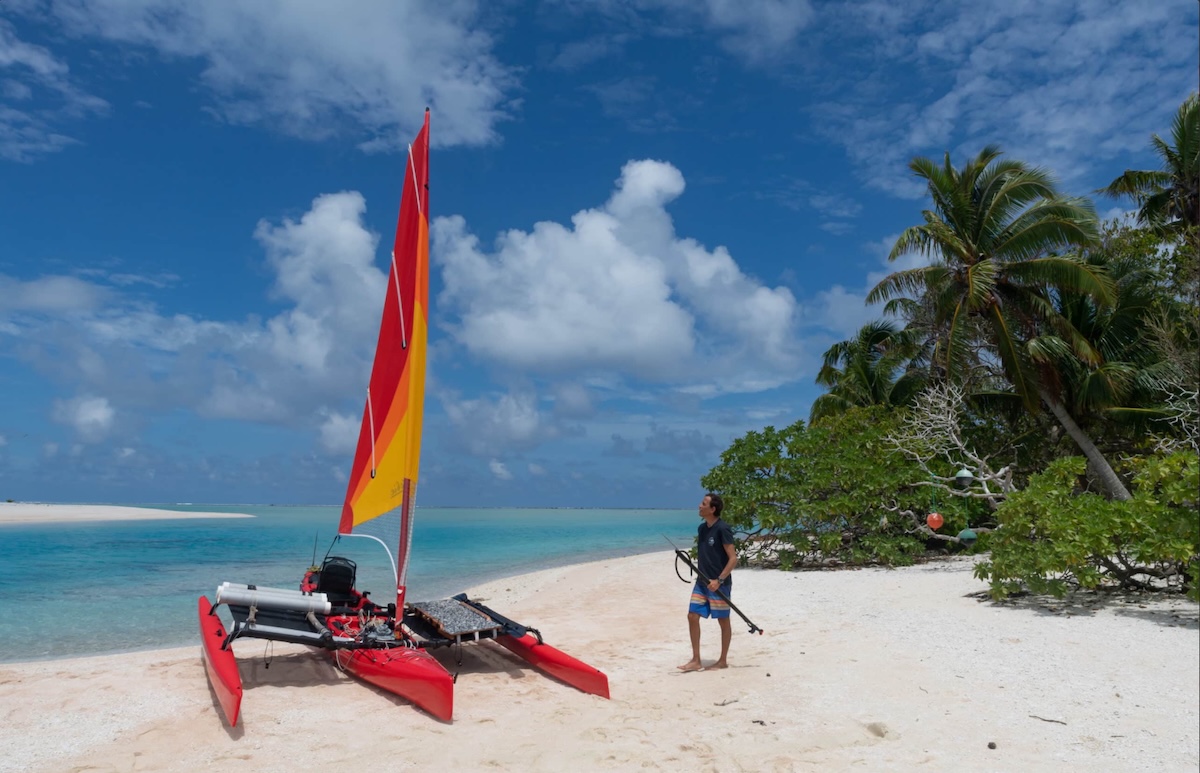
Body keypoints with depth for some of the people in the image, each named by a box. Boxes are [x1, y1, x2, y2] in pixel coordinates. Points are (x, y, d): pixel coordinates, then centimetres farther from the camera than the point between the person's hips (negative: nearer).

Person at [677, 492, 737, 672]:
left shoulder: (722, 529, -15)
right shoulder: (702, 528, 8)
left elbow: (733, 558, -17)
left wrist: (719, 580, -22)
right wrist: (700, 575, 8)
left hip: (719, 584, -8)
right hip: (702, 581, 8)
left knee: (723, 621, 6)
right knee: (692, 616, 3)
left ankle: (723, 661, 19)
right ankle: (696, 660, 11)